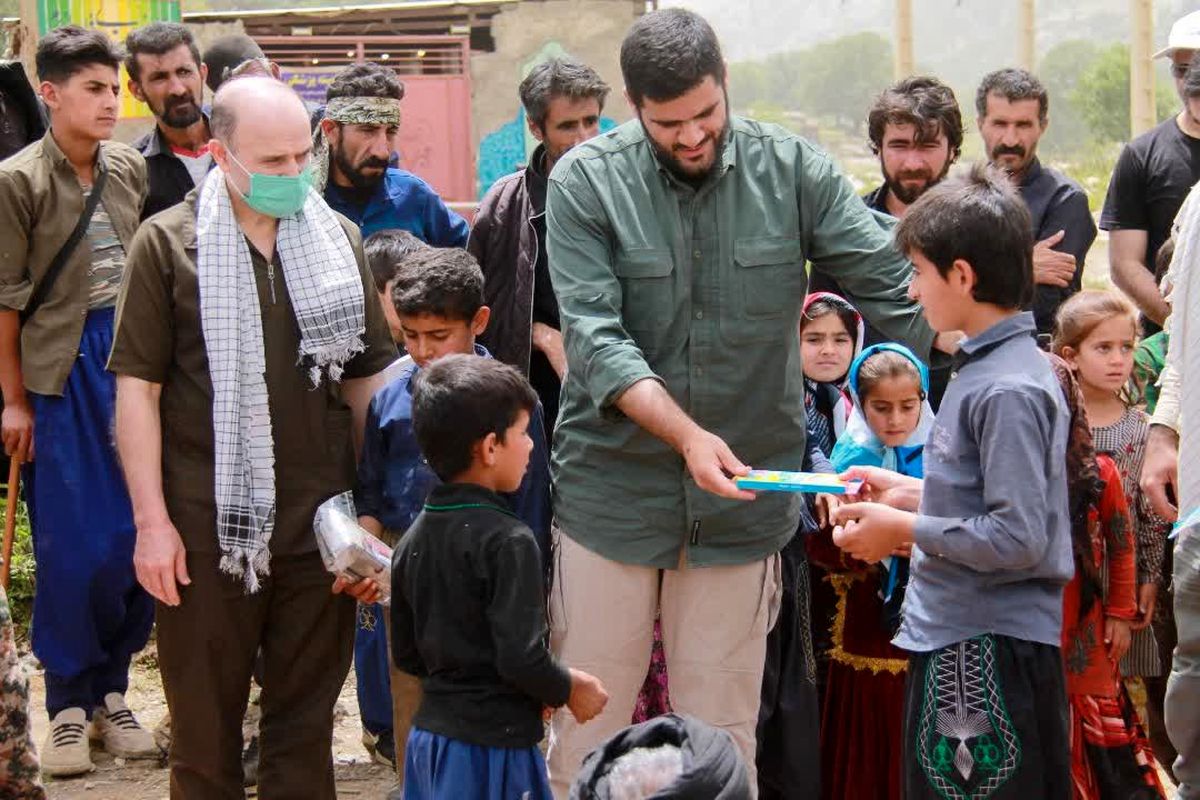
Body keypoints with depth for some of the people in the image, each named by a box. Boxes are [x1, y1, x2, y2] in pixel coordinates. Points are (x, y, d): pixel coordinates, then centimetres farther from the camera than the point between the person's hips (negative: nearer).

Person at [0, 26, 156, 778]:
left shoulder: (132, 169, 6)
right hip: (61, 374, -4)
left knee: (138, 534, 4)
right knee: (73, 544, -1)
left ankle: (111, 688, 19)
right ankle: (69, 702, 13)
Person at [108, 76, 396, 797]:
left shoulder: (338, 237, 7)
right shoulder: (169, 243, -3)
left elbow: (367, 375, 12)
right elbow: (139, 387, -4)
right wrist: (153, 520, -9)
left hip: (321, 518, 3)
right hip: (208, 522, -3)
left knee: (307, 717, 11)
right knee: (205, 720, 8)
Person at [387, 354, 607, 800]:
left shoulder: (413, 540, 6)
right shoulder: (507, 541, -17)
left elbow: (406, 655, 11)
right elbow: (522, 658, -22)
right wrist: (569, 690, -5)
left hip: (428, 734, 8)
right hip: (491, 746, -8)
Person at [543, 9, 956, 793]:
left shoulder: (794, 170, -4)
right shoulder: (585, 182, -7)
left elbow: (895, 287, -5)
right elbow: (596, 337, -15)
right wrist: (688, 434, -25)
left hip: (740, 493, 1)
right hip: (613, 486, -1)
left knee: (722, 731, 11)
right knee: (588, 725, 9)